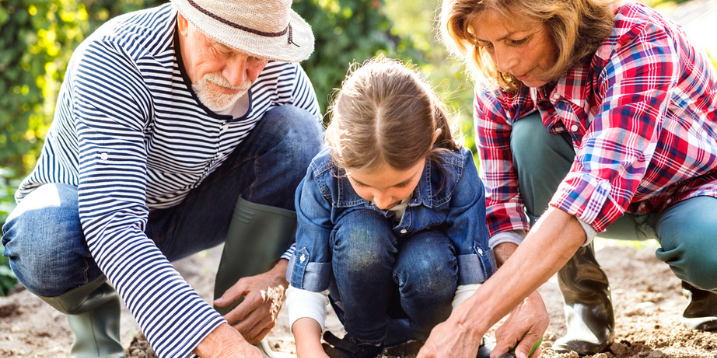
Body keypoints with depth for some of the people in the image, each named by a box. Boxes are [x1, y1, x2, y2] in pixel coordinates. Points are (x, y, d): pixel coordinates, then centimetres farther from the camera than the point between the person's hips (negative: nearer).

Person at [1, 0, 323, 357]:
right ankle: (93, 305, -2)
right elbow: (111, 223, -44)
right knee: (47, 242, -40)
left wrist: (279, 277, -33)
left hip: (185, 211, 4)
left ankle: (242, 327, -12)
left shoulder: (281, 70, -19)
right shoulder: (113, 63, -34)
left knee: (294, 131, -20)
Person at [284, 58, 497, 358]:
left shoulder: (454, 172, -27)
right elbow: (306, 286, -22)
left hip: (429, 280, 0)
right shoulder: (323, 179, -25)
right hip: (360, 295, 0)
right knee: (359, 230, -32)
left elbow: (473, 281, -25)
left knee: (427, 260, -35)